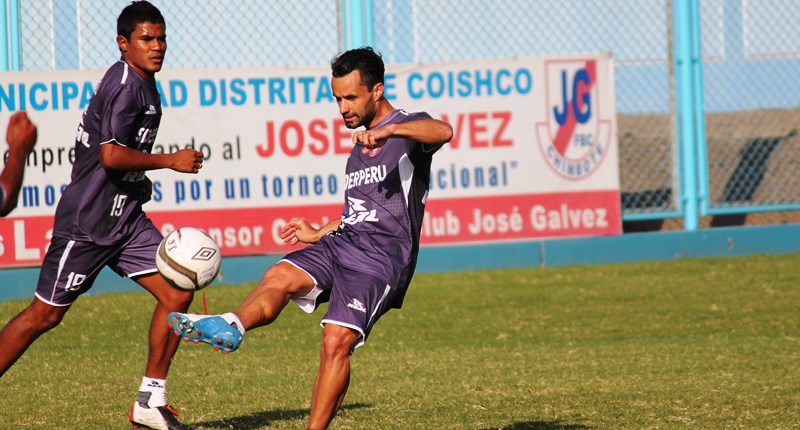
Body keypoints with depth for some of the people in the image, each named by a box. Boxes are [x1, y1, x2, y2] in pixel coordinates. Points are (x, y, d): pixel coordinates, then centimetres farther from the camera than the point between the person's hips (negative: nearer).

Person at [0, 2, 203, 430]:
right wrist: (169, 161, -18)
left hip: (124, 217, 9)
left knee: (177, 293, -2)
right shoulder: (125, 85, -17)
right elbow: (110, 155, -26)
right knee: (45, 313, -2)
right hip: (88, 221, -9)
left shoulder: (142, 84, 13)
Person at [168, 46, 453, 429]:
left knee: (336, 342, -23)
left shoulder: (408, 130, 0)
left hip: (382, 254, -7)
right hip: (341, 241, 7)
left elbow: (443, 131, -25)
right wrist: (320, 234, 34)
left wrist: (389, 130, -39)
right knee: (280, 275, -25)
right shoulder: (361, 144, 26)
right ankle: (229, 327, -53)